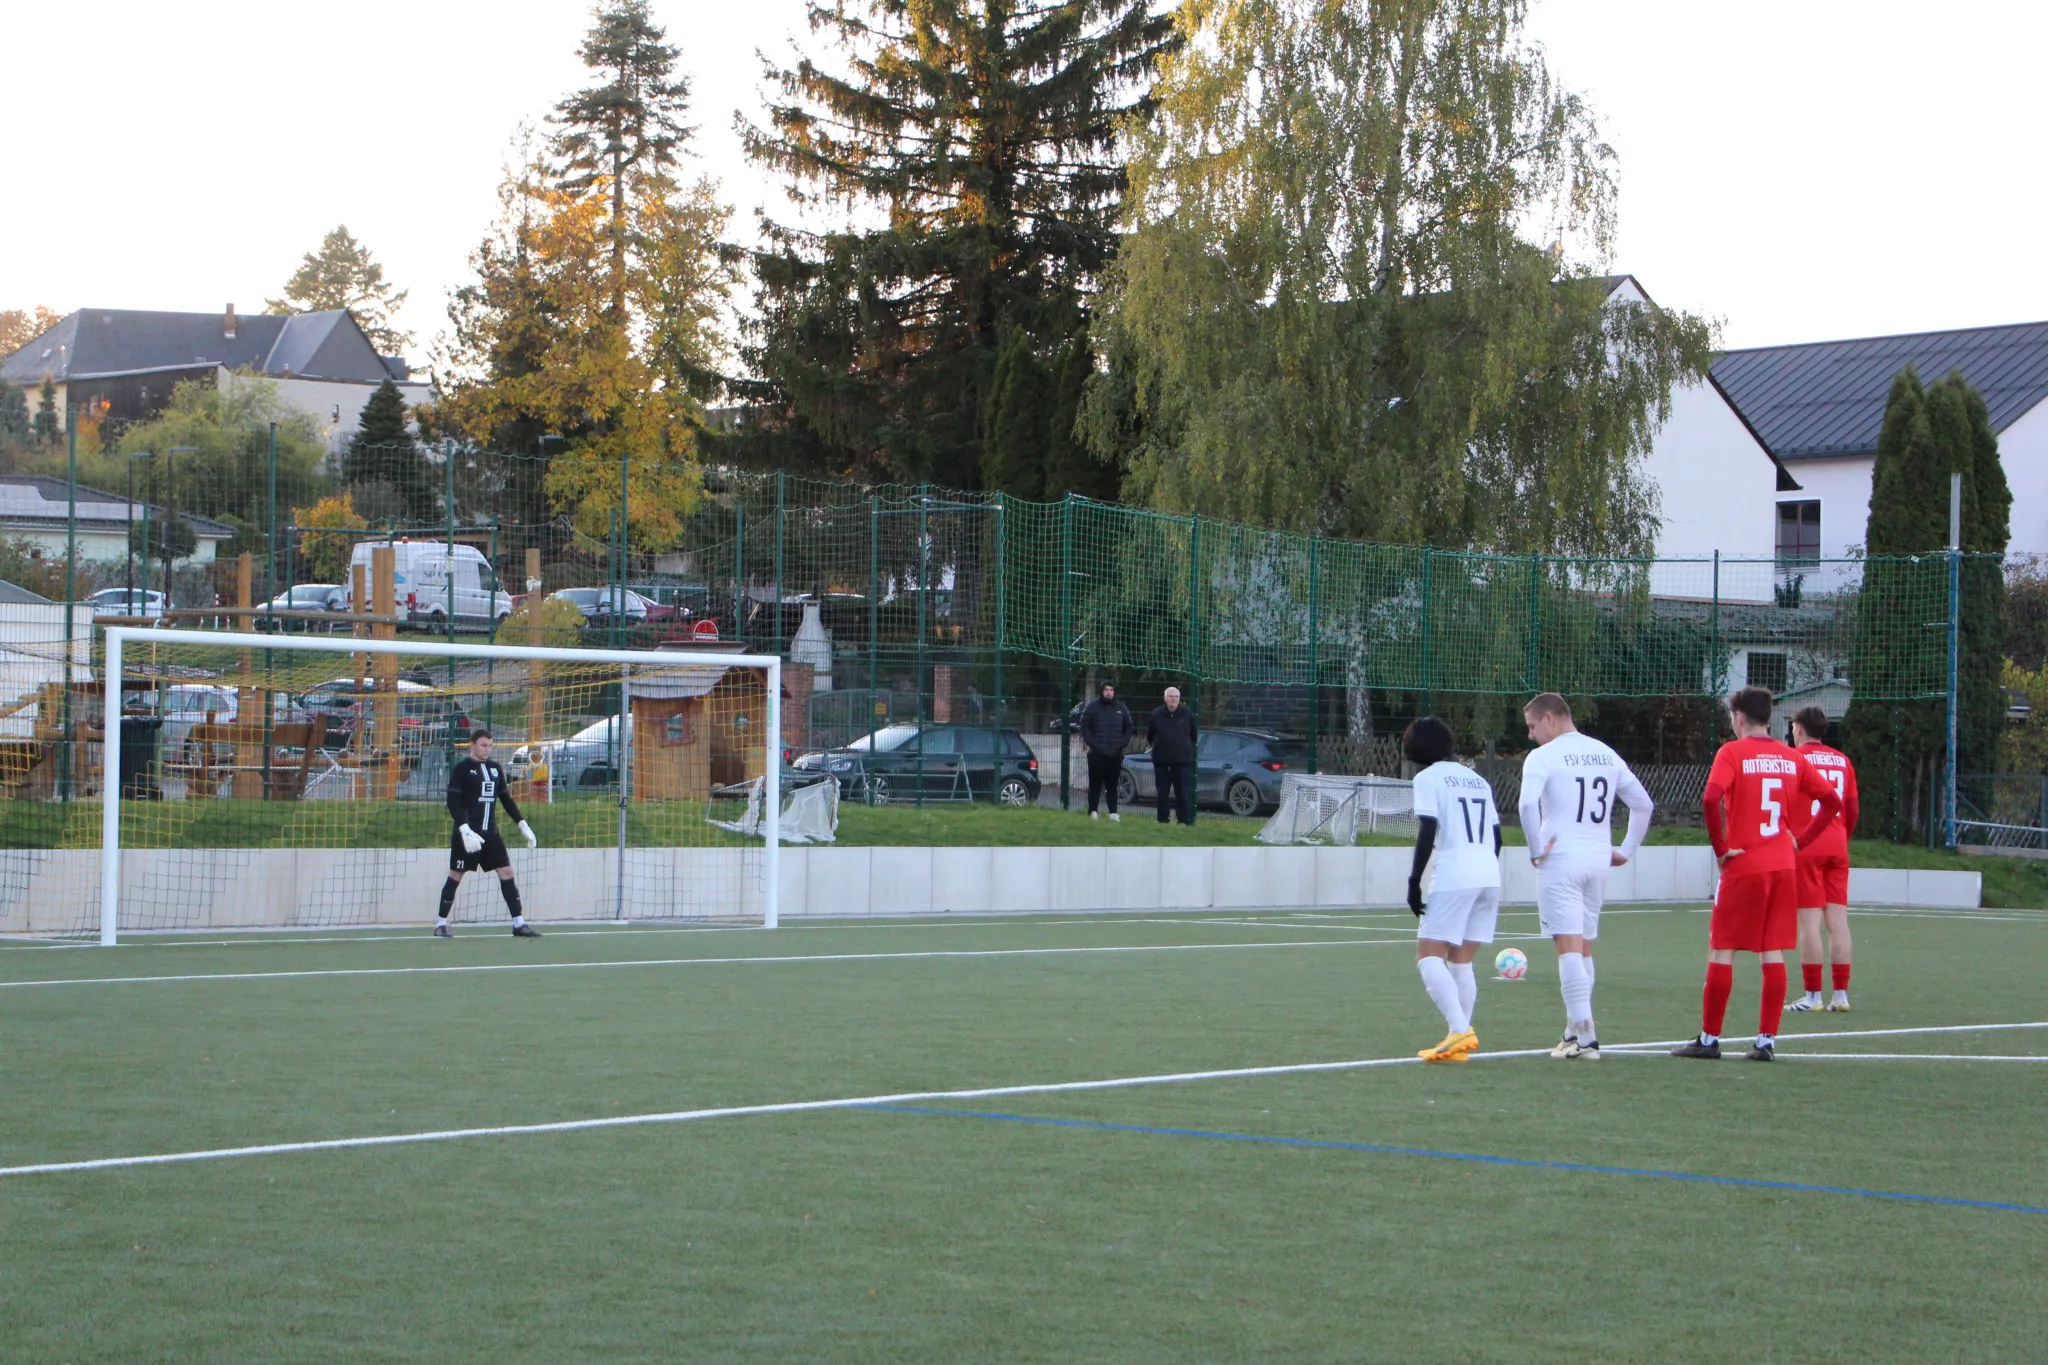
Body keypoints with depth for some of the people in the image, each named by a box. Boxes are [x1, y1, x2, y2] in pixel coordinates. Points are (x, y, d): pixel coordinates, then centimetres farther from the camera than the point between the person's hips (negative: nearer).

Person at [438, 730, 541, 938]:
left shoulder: (495, 769, 12)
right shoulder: (462, 769, -6)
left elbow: (506, 799, 20)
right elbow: (452, 801, -12)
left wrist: (523, 825, 12)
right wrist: (465, 829, -23)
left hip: (491, 832, 6)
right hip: (468, 833, -6)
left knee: (506, 872, 0)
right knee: (455, 876, 0)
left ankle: (519, 924, 1)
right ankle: (441, 924, 10)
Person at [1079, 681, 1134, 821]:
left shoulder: (1121, 708, 10)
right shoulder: (1092, 707, 0)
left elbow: (1129, 727, 16)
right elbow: (1084, 726, -2)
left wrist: (1123, 743, 3)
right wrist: (1091, 742, -10)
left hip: (1115, 753, 2)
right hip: (1096, 753, -2)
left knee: (1112, 784, 3)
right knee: (1095, 783, -2)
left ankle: (1113, 812, 3)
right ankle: (1093, 811, 0)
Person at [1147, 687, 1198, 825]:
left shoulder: (1187, 714, -1)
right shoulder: (1156, 714, 0)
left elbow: (1194, 734, 12)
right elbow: (1149, 733, 13)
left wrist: (1190, 748, 12)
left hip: (1182, 761, -1)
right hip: (1161, 761, 1)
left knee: (1184, 793, -2)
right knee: (1162, 793, 6)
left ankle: (1185, 820, 1)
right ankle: (1162, 820, 13)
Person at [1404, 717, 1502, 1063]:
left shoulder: (1428, 778, 1)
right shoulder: (1478, 779, 21)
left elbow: (1428, 829, -10)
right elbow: (1496, 834, 19)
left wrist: (1414, 880, -8)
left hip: (1454, 877, -7)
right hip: (1490, 875, 7)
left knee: (1428, 956, -6)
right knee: (1461, 960, 13)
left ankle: (1460, 1031, -23)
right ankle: (1459, 1041, 5)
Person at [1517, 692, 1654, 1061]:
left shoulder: (1542, 757, -6)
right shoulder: (1606, 754, 13)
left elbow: (1528, 803, -23)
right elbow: (1644, 804, 16)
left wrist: (1536, 848, -13)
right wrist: (1626, 850, 17)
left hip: (1560, 860, -6)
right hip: (1598, 858, 6)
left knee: (1569, 946, -7)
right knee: (1584, 947, 16)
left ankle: (1585, 1038, -14)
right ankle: (1576, 1030, 20)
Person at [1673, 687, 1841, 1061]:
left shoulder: (1732, 752, -6)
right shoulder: (1791, 758, 9)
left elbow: (1711, 799, -22)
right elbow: (1832, 800, 10)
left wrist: (1720, 846, -12)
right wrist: (1800, 838, 11)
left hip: (1743, 865, -5)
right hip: (1783, 865, 5)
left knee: (1721, 952, 2)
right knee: (1774, 953, 7)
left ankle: (1709, 1038, 5)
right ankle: (1767, 1040, 5)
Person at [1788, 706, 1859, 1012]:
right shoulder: (1842, 760, 11)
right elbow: (1853, 810, 13)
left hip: (1805, 846, -5)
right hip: (1837, 847, 5)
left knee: (1809, 922, -5)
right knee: (1838, 920, 5)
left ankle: (1812, 995, -6)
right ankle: (1841, 994, 5)